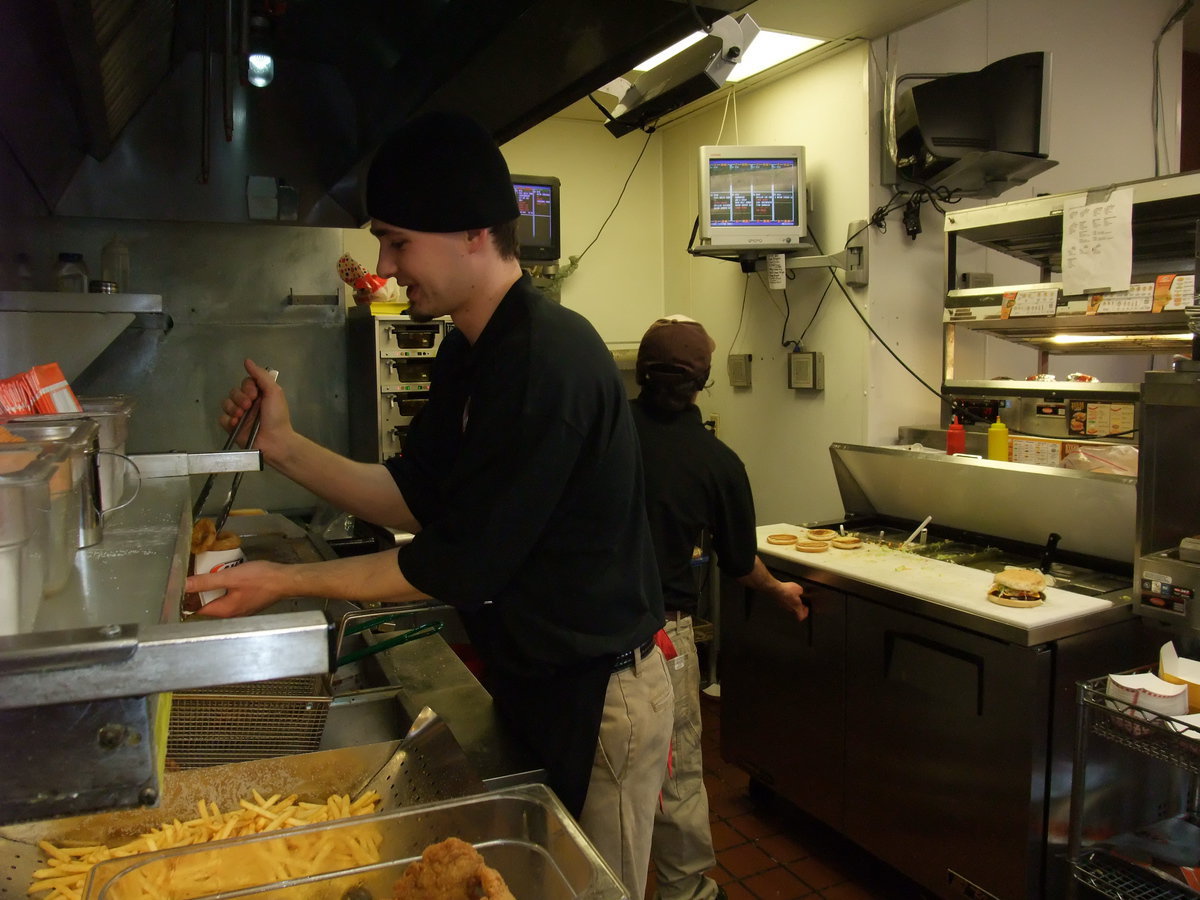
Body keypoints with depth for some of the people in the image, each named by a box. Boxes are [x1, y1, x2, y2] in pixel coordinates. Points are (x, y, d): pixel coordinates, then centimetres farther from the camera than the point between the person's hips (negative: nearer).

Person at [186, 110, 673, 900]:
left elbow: (460, 565, -25)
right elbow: (418, 499, 7)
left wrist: (288, 583, -15)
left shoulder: (549, 359, -27)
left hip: (599, 697, -8)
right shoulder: (469, 351, 4)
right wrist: (285, 447, -3)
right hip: (531, 680, 9)